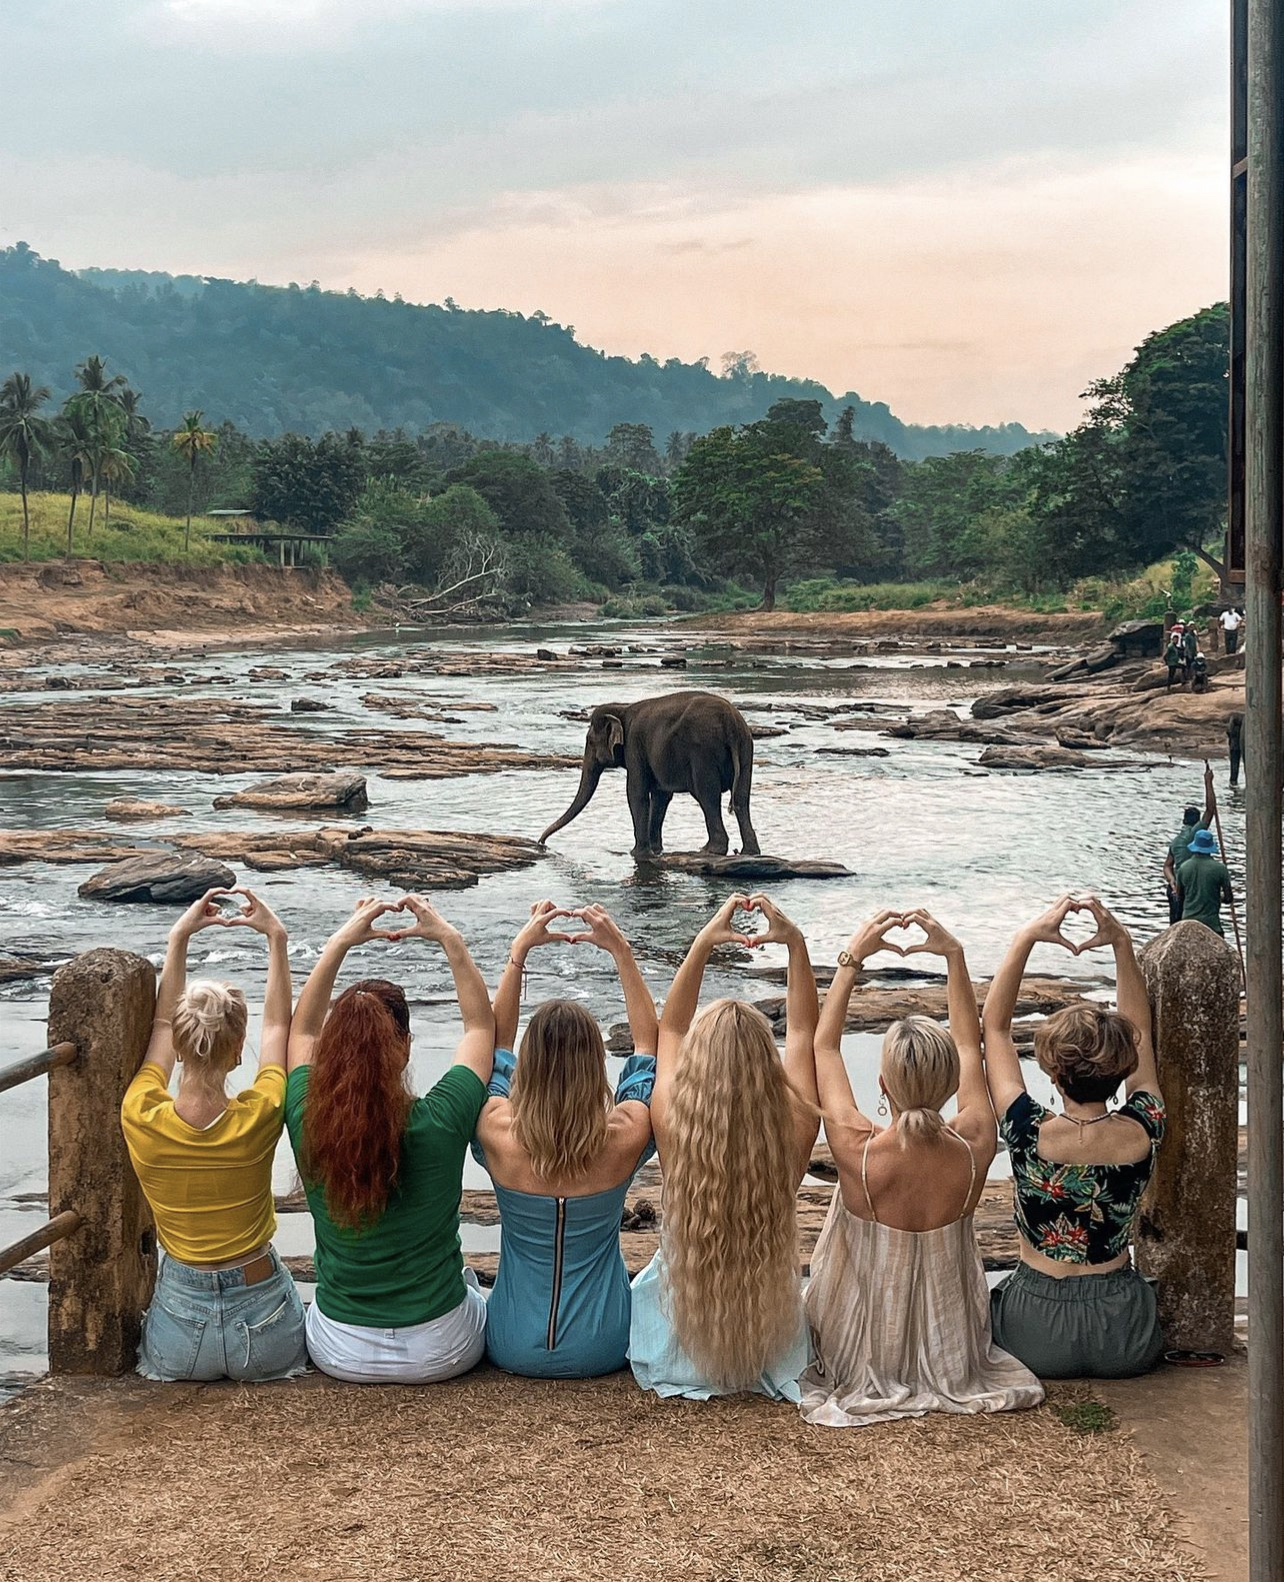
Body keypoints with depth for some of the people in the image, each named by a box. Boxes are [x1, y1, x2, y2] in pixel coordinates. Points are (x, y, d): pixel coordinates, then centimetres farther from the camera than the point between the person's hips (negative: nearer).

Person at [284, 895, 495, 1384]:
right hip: (441, 1351, -2)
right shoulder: (438, 1123, -24)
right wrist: (450, 939, 0)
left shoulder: (307, 1123, -18)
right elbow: (481, 1025, -4)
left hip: (340, 1353, 2)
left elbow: (302, 1030, 4)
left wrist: (340, 942, 7)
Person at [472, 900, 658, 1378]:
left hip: (513, 1349, 1)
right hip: (603, 1349, -1)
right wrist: (621, 951, -1)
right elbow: (649, 1042, -3)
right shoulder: (624, 1140, -22)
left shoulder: (499, 1137, -21)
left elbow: (495, 1039, -1)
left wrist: (519, 950, 1)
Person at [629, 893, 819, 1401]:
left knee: (641, 1283, 36)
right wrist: (795, 943, -9)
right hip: (772, 1337, 2)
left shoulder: (672, 1127, -25)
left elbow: (670, 1028, -6)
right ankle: (757, 1367, 24)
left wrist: (703, 943, -7)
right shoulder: (793, 1132, -24)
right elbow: (804, 1032, -7)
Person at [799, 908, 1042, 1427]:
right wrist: (954, 954, -3)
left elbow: (824, 1046, -13)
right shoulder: (975, 1147, -26)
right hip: (950, 1348, 2)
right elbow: (969, 1046, -5)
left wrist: (852, 958, -8)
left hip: (860, 1357, -2)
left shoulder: (859, 1152, -32)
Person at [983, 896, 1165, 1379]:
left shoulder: (1029, 1135, -21)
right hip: (1125, 1340, 2)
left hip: (1037, 1337, -2)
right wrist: (1121, 943, 0)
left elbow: (995, 1025, -6)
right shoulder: (1143, 1132, -15)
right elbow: (1139, 1030, 3)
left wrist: (1027, 937, -7)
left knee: (993, 1298, 32)